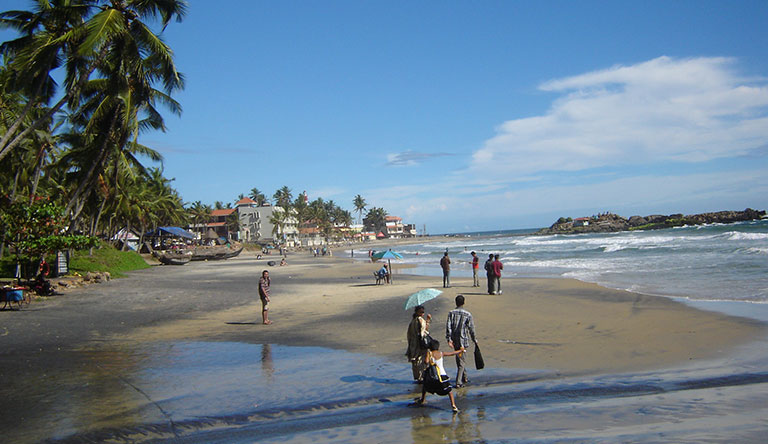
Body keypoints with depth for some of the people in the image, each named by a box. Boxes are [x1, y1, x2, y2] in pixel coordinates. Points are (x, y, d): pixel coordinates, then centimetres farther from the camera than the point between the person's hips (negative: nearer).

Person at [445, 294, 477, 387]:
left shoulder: (451, 313, -1)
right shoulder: (467, 314, -6)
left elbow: (448, 326, -9)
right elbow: (471, 329, -3)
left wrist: (449, 339, -10)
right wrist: (474, 340, 9)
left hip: (454, 340, 3)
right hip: (462, 340, -3)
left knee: (460, 359, 19)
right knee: (461, 361, 1)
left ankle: (465, 377, 33)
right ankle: (458, 382, -7)